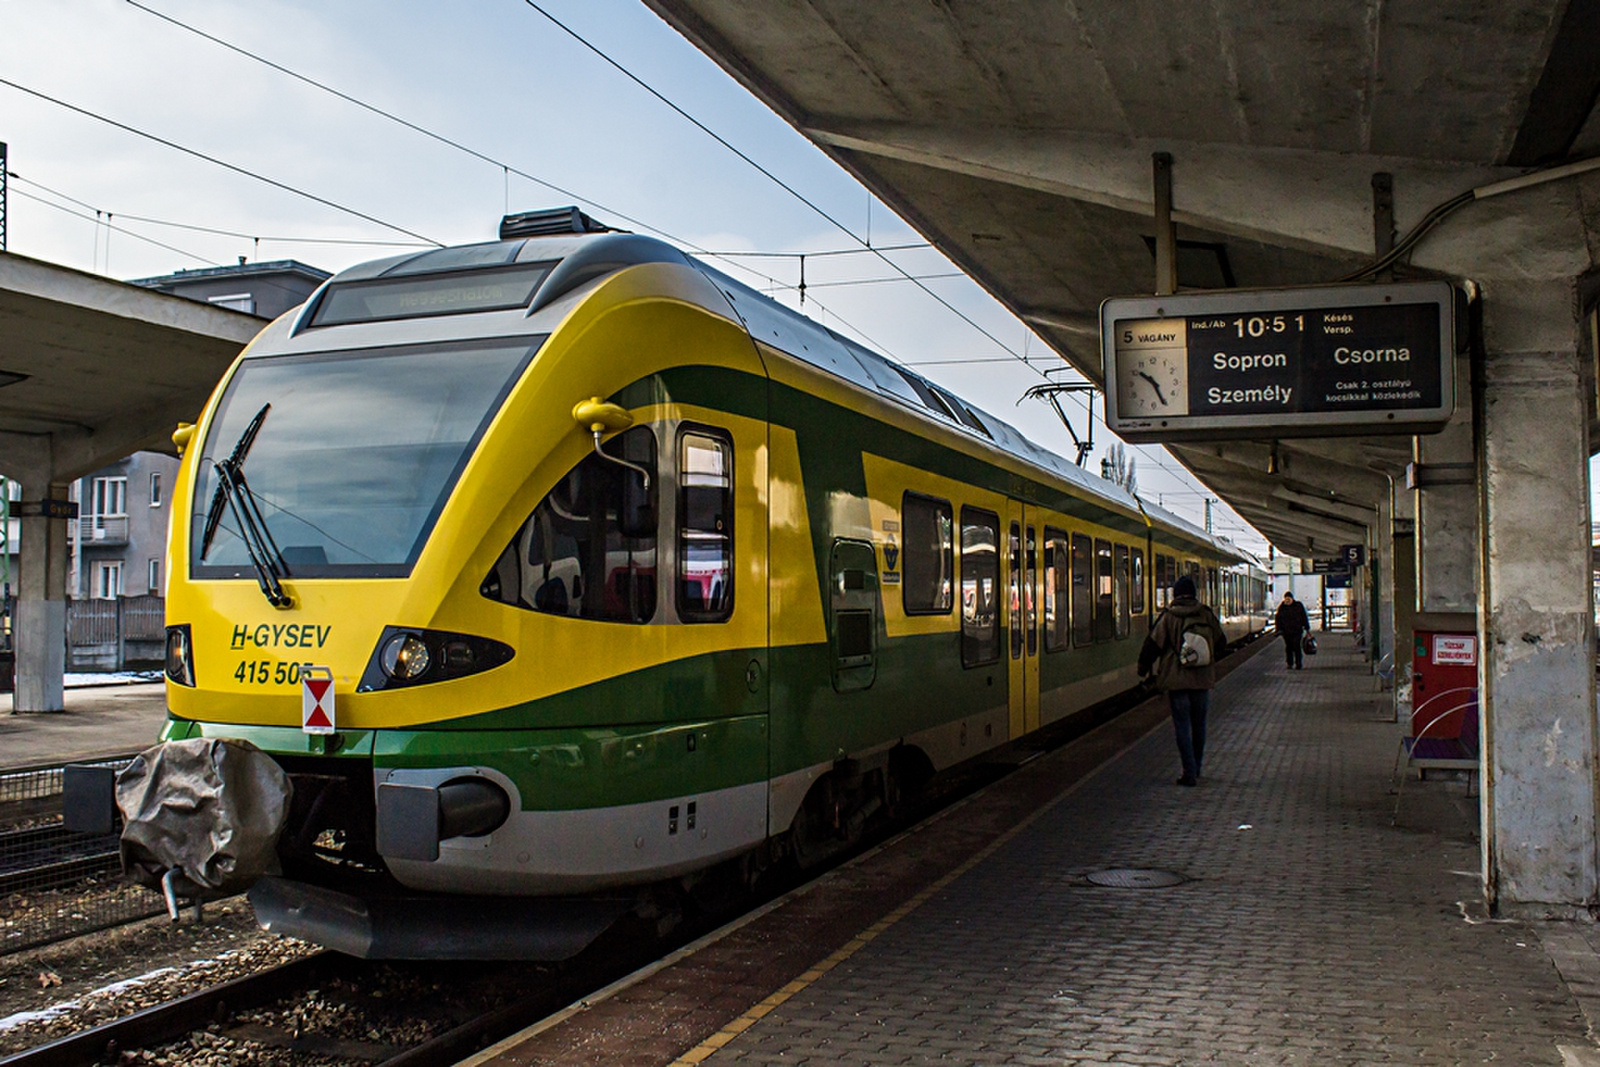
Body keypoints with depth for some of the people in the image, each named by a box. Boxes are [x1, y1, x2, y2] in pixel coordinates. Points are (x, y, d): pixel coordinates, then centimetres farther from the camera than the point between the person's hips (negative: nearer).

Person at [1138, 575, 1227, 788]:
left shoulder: (1168, 617, -8)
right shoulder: (1206, 614, 1)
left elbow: (1153, 644, -7)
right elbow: (1221, 641, 13)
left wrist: (1143, 668, 7)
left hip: (1176, 680, -3)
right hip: (1202, 679, 3)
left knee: (1182, 726, 0)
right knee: (1199, 725, 16)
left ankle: (1190, 773, -4)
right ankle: (1196, 770, 26)